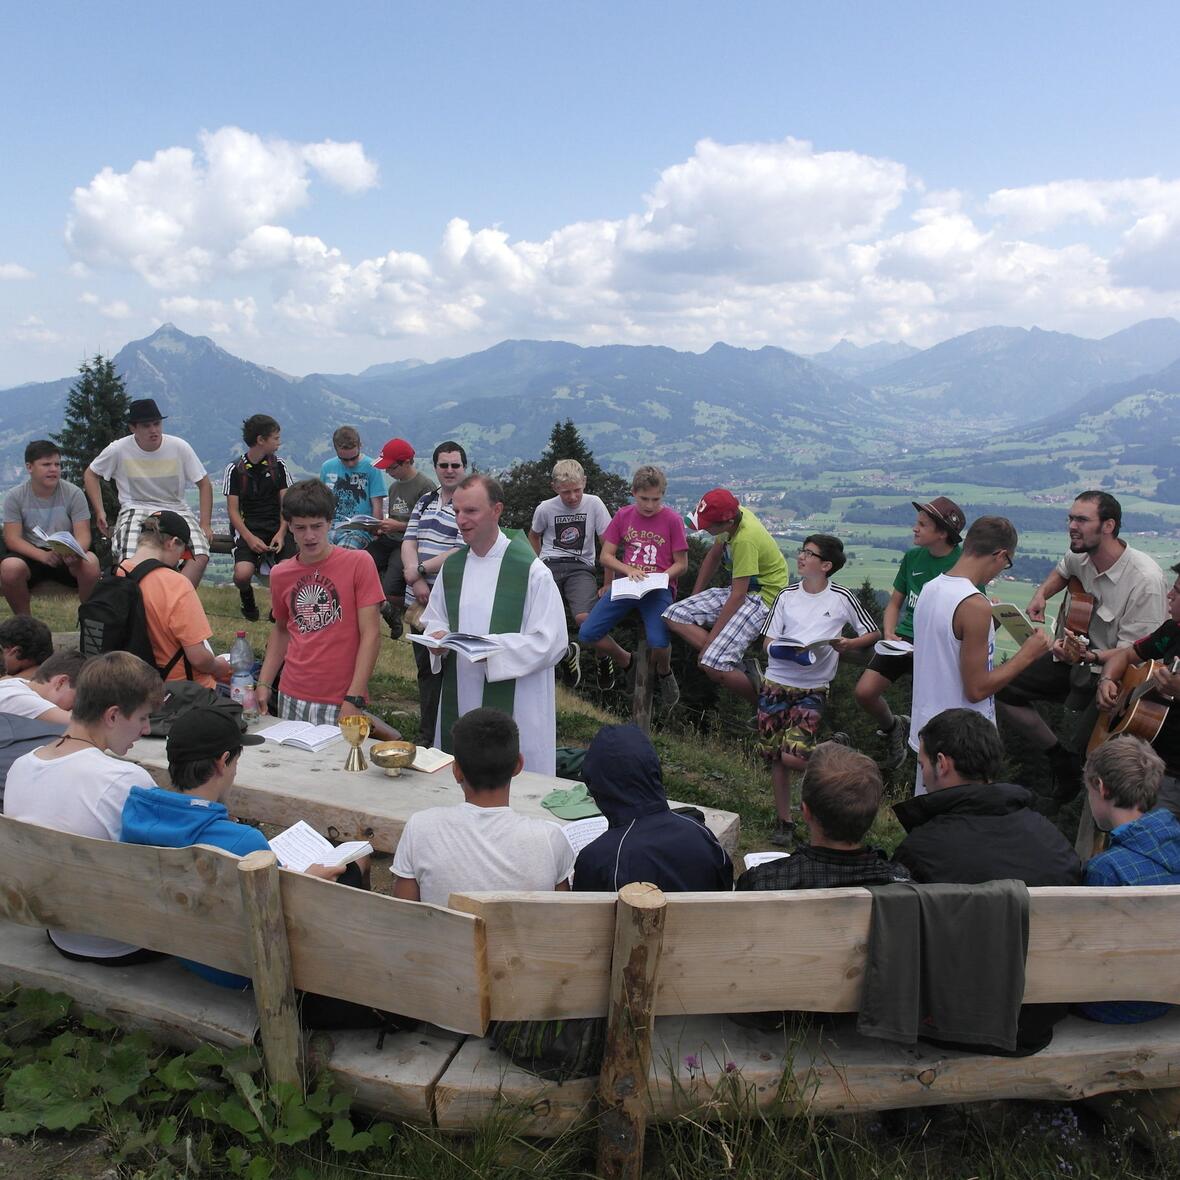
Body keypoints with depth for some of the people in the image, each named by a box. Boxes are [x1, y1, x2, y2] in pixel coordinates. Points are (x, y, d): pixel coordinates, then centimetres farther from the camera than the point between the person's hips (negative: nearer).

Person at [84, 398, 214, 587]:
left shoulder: (179, 447, -5)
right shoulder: (119, 449, -5)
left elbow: (204, 484, 3)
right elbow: (90, 474, 13)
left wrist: (205, 524, -5)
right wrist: (99, 511, 3)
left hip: (176, 509, 1)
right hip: (136, 509, -1)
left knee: (201, 555, -27)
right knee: (129, 560, -31)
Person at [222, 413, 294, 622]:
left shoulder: (278, 465, 11)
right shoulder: (235, 469, 3)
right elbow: (233, 510, 0)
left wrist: (281, 533, -9)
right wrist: (249, 538, -15)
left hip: (276, 528, 1)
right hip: (247, 528, -1)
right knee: (242, 574, -28)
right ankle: (247, 600, 8)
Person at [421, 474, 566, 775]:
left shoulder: (531, 570, -11)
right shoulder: (452, 567, 9)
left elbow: (550, 643, -14)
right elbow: (434, 619, 19)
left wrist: (493, 648, -23)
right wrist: (437, 637, -4)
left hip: (514, 708, -5)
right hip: (459, 703, 6)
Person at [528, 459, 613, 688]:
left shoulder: (593, 504, -1)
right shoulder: (545, 508, 3)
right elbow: (533, 536, 24)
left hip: (580, 568, -2)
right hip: (550, 566, 2)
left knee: (584, 618, -27)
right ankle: (568, 652, 5)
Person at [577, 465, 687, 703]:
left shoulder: (672, 520, -3)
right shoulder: (624, 515, 6)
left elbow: (681, 564, 1)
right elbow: (606, 556, 7)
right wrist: (628, 570, -12)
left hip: (658, 587, -3)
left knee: (659, 642, -29)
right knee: (587, 633, -14)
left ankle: (664, 674, 10)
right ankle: (624, 660, 18)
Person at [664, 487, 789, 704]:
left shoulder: (745, 539, -28)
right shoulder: (733, 513, -3)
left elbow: (738, 596, -25)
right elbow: (714, 557, 13)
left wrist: (709, 640, -20)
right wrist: (694, 600, 14)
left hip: (762, 598, -9)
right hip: (738, 590, 10)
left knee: (714, 667, -24)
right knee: (674, 615, -5)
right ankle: (744, 667, -6)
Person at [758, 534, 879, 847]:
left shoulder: (842, 597, -4)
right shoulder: (787, 595, 3)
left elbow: (873, 633, 6)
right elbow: (769, 643, 3)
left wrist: (847, 644, -14)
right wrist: (789, 652, -19)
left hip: (812, 689, -3)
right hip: (776, 683, 3)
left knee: (793, 756, -17)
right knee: (775, 757, 7)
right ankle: (784, 821, 24)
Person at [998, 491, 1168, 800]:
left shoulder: (1146, 580, -25)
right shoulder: (1080, 557, -5)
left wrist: (1089, 656, -42)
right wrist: (1041, 595, 3)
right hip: (1073, 656, 7)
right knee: (1003, 689, -2)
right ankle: (1062, 759, 15)